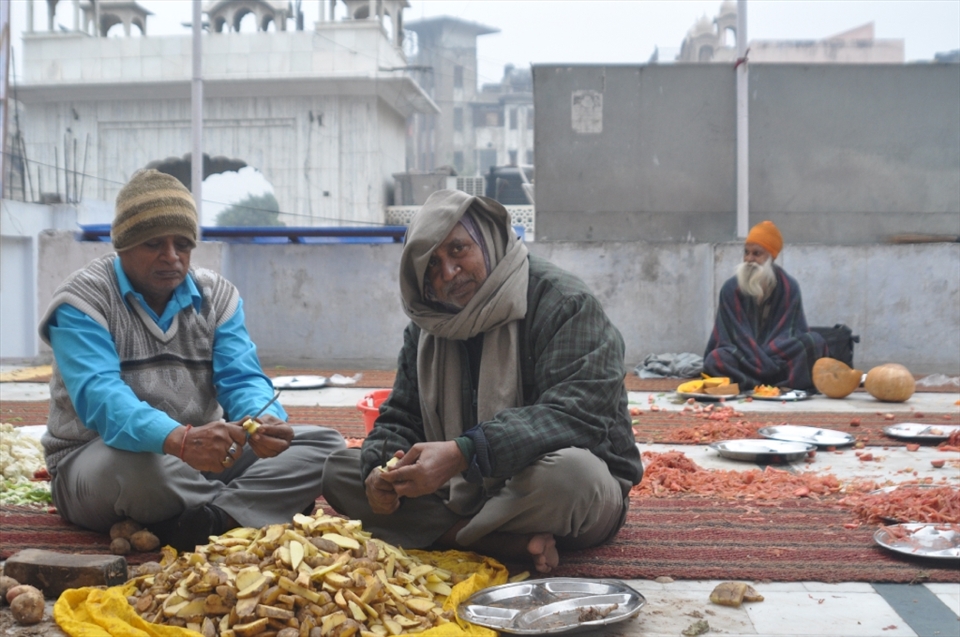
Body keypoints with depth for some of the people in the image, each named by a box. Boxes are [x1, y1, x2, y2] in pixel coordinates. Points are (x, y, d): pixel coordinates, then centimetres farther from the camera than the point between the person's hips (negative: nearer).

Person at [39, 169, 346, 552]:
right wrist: (179, 439, -48)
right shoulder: (82, 299, -12)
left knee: (325, 445, -11)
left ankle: (204, 521, -28)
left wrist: (265, 420, -34)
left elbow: (242, 380, -8)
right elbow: (98, 396, -29)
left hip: (197, 456, 5)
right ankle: (245, 508, -18)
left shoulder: (217, 295, 3)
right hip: (97, 460, -5)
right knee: (135, 462, -41)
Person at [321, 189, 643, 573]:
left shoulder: (564, 304, -14)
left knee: (566, 471, -41)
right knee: (338, 471, -8)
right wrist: (379, 469, -18)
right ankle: (512, 544, -22)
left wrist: (462, 452, -37)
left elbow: (577, 414, -26)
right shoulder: (426, 328, 8)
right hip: (462, 495, 6)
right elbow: (400, 418, 8)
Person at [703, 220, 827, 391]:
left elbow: (791, 334, -1)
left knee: (814, 341, -23)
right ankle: (782, 388, -33)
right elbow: (730, 337, -8)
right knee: (715, 359, -32)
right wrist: (762, 362, -20)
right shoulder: (731, 288, -5)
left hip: (781, 362, 1)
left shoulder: (789, 287, -3)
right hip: (745, 364, -1)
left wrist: (770, 361, -18)